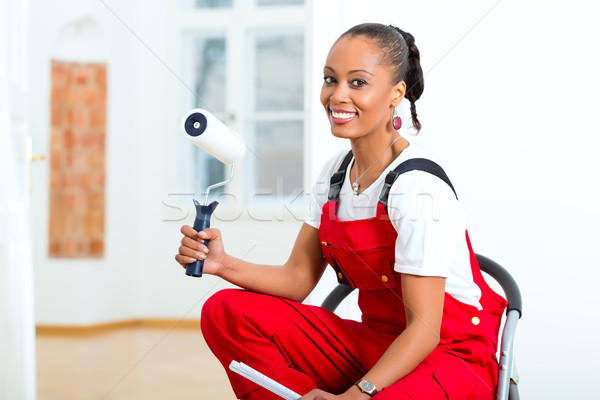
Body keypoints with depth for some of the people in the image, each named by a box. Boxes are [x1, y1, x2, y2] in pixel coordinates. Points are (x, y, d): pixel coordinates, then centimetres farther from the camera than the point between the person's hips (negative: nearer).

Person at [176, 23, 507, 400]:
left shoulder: (418, 188, -21)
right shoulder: (335, 173, 4)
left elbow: (424, 329, -22)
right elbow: (299, 277, 4)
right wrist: (223, 264, -13)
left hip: (452, 354, -7)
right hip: (374, 342, 7)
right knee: (227, 312, -5)